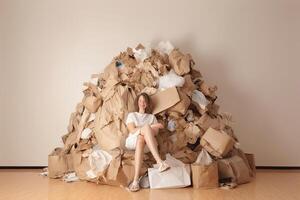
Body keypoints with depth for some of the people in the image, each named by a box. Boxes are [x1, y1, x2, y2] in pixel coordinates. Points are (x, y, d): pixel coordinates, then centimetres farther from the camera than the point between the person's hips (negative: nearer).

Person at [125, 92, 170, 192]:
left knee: (141, 139, -40)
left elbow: (155, 133, 11)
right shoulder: (132, 115, 21)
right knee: (146, 127, -35)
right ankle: (160, 162, -51)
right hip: (132, 141, -1)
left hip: (147, 144, 1)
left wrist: (150, 130, -13)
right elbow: (132, 130, 2)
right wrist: (151, 127, -7)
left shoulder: (152, 117, 26)